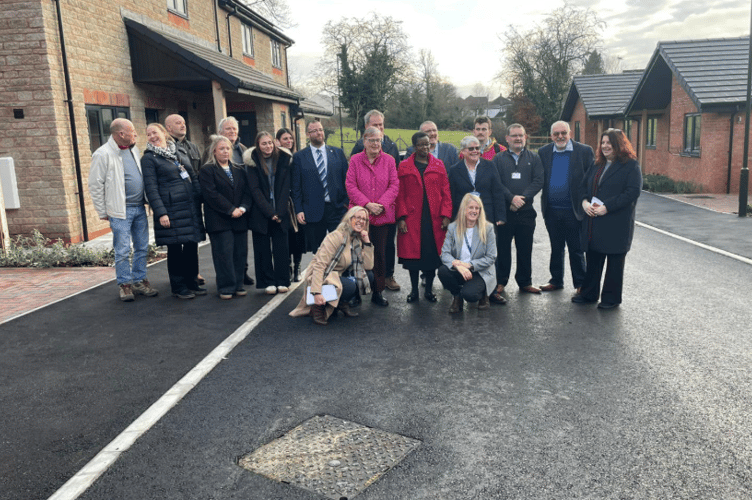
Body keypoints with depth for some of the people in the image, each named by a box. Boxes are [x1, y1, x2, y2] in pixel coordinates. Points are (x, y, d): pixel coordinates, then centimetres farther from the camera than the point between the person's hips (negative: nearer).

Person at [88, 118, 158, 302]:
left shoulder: (133, 150, 11)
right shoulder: (103, 154, -10)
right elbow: (95, 185, -8)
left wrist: (147, 199, 11)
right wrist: (103, 212, -6)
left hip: (139, 208, 6)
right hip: (120, 211, -6)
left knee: (142, 248, 10)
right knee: (123, 251, -2)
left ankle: (140, 281, 22)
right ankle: (124, 284, 11)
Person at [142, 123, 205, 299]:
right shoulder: (148, 158, 0)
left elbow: (193, 177, 20)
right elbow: (151, 188, -7)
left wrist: (200, 200, 11)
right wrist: (160, 212, -16)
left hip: (191, 208, 5)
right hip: (171, 210, -5)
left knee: (192, 246, 8)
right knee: (175, 250, 0)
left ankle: (192, 283, 20)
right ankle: (178, 287, 11)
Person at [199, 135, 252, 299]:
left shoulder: (239, 170, 17)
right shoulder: (206, 170, 1)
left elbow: (247, 191, 9)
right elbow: (211, 194, -10)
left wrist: (243, 207, -10)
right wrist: (231, 210, -15)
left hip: (240, 219, 5)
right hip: (219, 221, -5)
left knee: (240, 253, 5)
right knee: (224, 254, -5)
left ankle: (238, 285, 15)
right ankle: (226, 287, 3)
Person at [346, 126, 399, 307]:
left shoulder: (389, 160, 5)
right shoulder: (355, 160, 3)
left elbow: (394, 185, 1)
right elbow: (350, 186, -3)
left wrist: (382, 204, -13)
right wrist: (367, 204, -13)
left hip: (383, 215, 1)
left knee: (380, 254, 5)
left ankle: (377, 292, 15)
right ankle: (357, 292, 15)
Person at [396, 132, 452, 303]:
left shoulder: (438, 165, 8)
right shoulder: (404, 166, 4)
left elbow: (446, 192, 5)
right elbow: (400, 194, 1)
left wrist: (446, 215, -4)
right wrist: (401, 218, -8)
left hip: (434, 219, 1)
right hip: (412, 219, -1)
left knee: (433, 254, 3)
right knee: (412, 253, 3)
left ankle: (429, 289, 17)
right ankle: (414, 290, 16)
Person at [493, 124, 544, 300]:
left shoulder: (534, 158, 10)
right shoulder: (498, 159, 6)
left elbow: (538, 181, 0)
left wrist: (522, 198, -13)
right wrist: (511, 198, -17)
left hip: (526, 211, 2)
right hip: (504, 211, -2)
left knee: (525, 249, 9)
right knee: (503, 248, 2)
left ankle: (525, 282, 20)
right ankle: (500, 283, 11)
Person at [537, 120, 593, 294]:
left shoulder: (584, 151, -2)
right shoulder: (543, 152, 6)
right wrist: (544, 205, -4)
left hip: (573, 210, -3)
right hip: (552, 210, 3)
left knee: (576, 250, 6)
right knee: (556, 248, 15)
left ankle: (580, 283, 18)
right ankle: (556, 281, 28)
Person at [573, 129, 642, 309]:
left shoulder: (630, 165, -7)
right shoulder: (597, 165, 16)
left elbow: (633, 192, -16)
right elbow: (583, 186, 16)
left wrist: (607, 207, -21)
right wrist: (584, 202, -6)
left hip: (617, 223, -6)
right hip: (593, 222, 7)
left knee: (615, 261, 5)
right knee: (592, 259, 14)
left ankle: (611, 298, 16)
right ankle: (589, 293, 26)